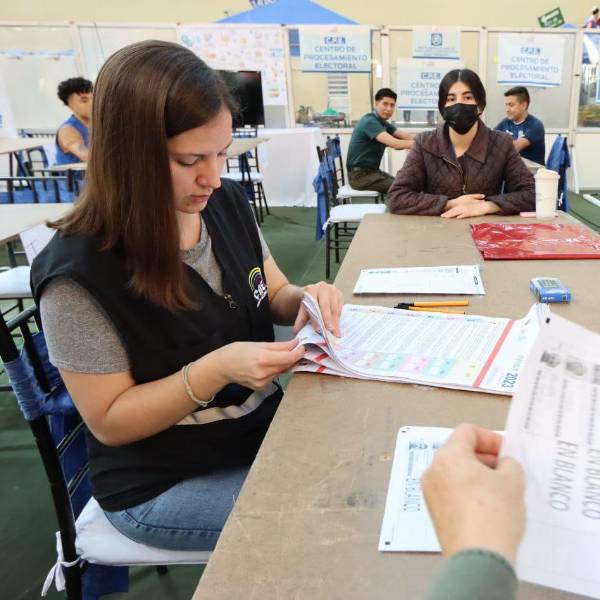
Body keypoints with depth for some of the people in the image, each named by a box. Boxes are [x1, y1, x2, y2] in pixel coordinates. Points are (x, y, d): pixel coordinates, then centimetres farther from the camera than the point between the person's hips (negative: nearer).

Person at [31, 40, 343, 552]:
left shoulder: (227, 204, -6)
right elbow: (109, 422, -17)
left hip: (264, 426, 6)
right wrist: (214, 370, -32)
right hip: (165, 483, -5)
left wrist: (303, 300, -16)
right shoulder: (79, 269, -24)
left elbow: (271, 294, 8)